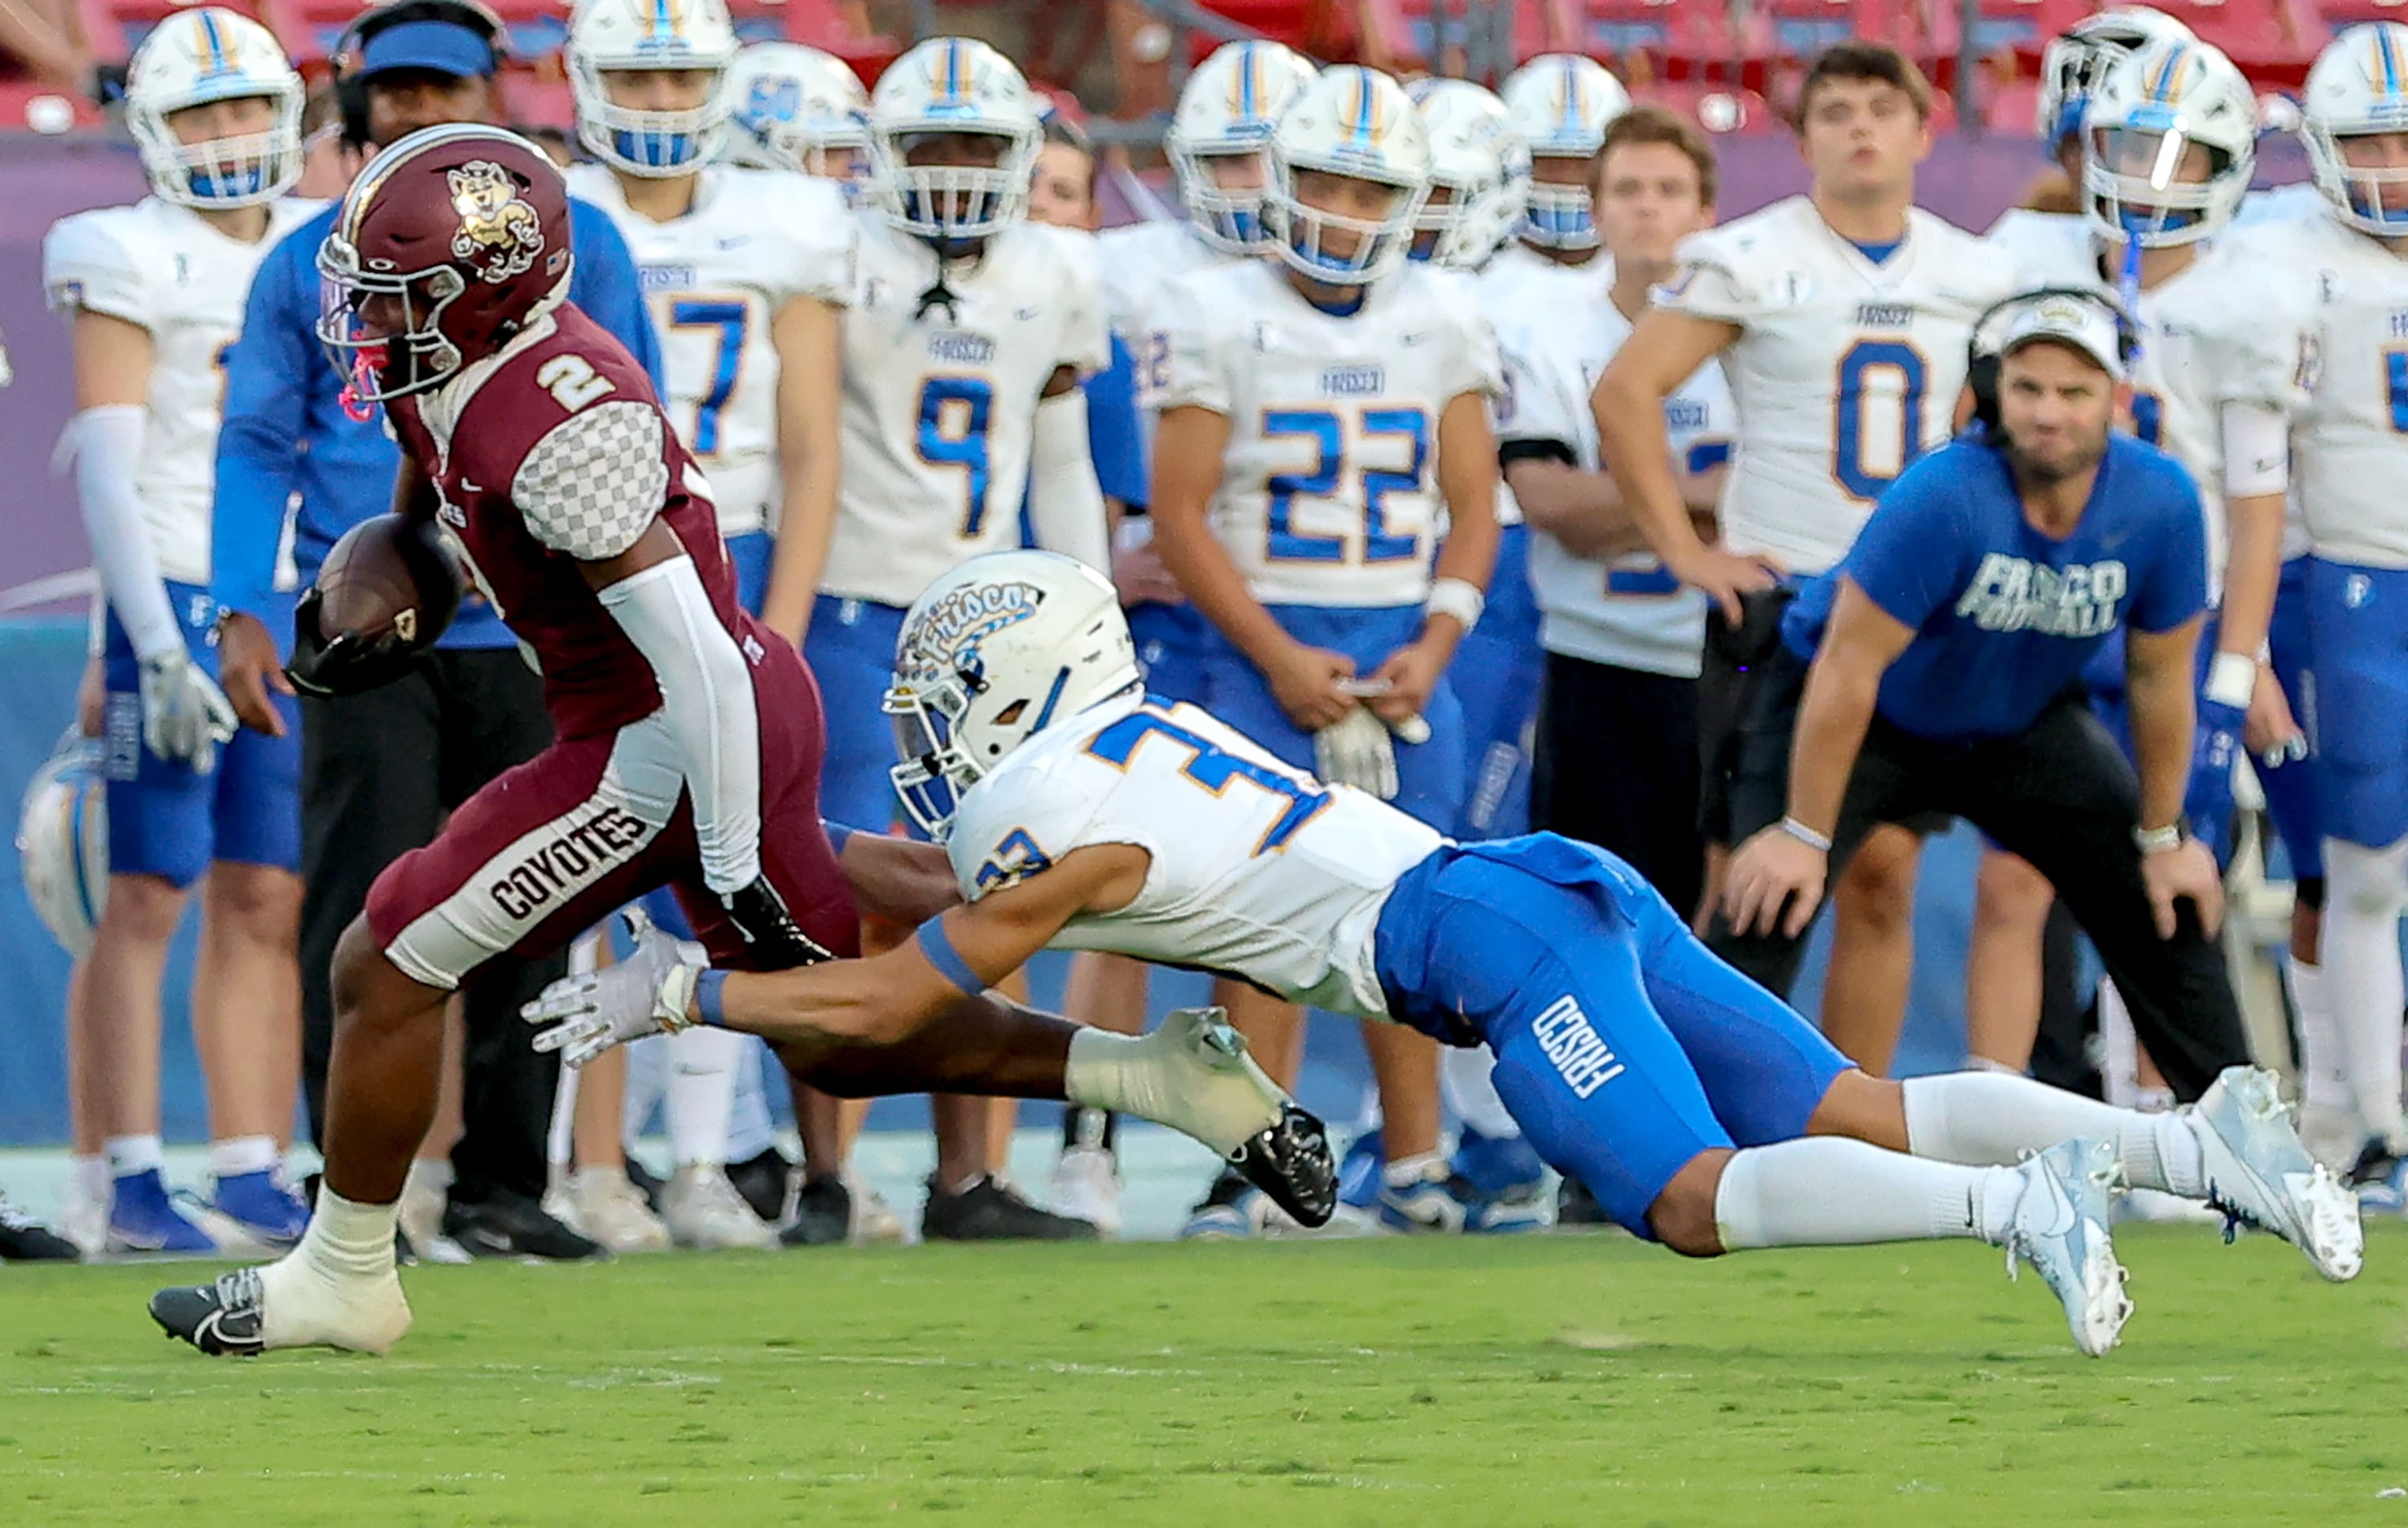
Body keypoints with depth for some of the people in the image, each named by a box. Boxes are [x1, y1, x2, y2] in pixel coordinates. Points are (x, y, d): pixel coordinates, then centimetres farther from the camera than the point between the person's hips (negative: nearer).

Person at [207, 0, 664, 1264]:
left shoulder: (572, 246, 6)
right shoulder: (311, 264, 6)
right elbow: (258, 444, 8)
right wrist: (243, 612, -3)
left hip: (534, 635, 1)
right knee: (362, 918, -8)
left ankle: (499, 1185, 15)